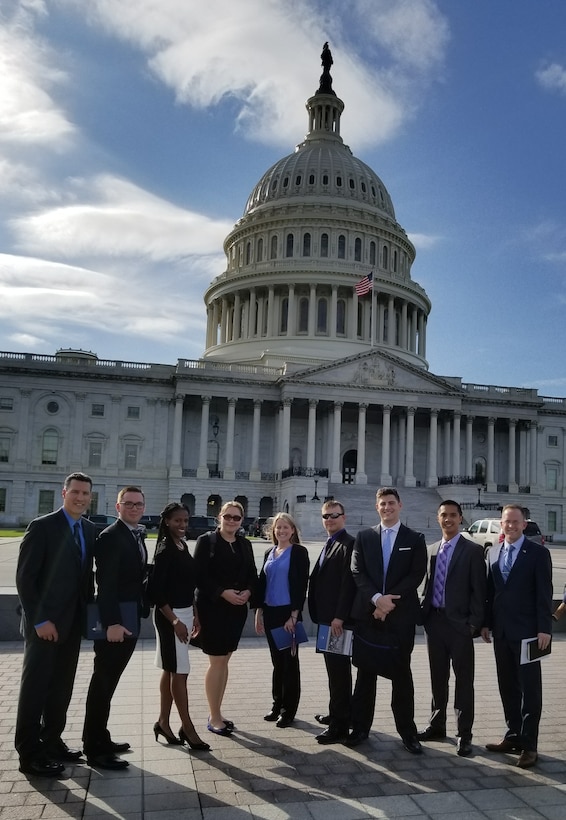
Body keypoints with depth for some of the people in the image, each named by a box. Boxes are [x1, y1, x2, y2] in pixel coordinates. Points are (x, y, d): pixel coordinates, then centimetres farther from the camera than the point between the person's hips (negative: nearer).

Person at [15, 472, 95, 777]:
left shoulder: (89, 529, 7)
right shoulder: (42, 526, -13)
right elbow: (24, 577, -15)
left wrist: (89, 609, 4)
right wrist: (39, 620, -17)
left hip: (72, 622, 7)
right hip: (44, 623, -6)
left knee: (61, 687, 15)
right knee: (35, 687, 3)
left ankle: (52, 742, 28)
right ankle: (29, 754, 14)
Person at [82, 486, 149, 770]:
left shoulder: (137, 536, 13)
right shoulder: (110, 536, -16)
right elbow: (106, 584, -23)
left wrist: (141, 611, 12)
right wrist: (111, 623, -27)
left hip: (130, 621, 9)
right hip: (114, 623, -9)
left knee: (108, 682, 17)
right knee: (103, 683, 0)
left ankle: (99, 738, 29)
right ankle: (95, 749, 10)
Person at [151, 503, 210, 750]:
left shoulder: (183, 546, 9)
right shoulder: (164, 550, -15)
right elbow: (156, 591, -18)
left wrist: (194, 615, 13)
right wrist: (175, 621, -20)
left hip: (184, 613, 8)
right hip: (169, 616, -8)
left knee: (170, 670, 14)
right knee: (179, 672, -2)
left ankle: (163, 722, 24)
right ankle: (187, 727, 8)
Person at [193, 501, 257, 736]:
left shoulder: (245, 544, 10)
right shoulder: (206, 540, -6)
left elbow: (252, 574, 11)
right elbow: (199, 575, -13)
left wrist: (248, 592, -9)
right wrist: (222, 593, -21)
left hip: (237, 609, 5)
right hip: (213, 609, -5)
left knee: (224, 661, 13)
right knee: (216, 662, -1)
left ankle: (216, 713, 24)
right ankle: (214, 718, 11)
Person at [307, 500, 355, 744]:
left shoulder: (349, 544, -13)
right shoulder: (328, 545, 17)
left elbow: (349, 583, -20)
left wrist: (339, 617, -23)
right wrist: (319, 614, 13)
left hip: (337, 619, -9)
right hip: (326, 617, 9)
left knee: (339, 669, -3)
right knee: (333, 668, 18)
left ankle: (340, 726, 4)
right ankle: (336, 713, 30)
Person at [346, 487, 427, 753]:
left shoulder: (415, 539, 3)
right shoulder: (363, 537, 7)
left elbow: (416, 575, -6)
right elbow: (357, 573, 0)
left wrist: (389, 602, -13)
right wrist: (377, 598, -15)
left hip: (401, 615, -1)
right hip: (367, 614, 2)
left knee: (401, 675, 8)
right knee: (365, 673, 9)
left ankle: (407, 731, 18)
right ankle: (360, 727, 20)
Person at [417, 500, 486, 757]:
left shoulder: (473, 550, -5)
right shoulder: (432, 550, 11)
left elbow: (478, 590, -8)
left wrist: (474, 623, -13)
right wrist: (424, 614, 6)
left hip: (459, 623, -5)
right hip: (434, 621, 5)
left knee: (463, 681, 4)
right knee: (438, 678, 16)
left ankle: (464, 735, 13)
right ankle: (437, 725, 29)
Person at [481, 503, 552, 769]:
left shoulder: (538, 553, -6)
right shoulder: (493, 552, 10)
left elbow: (544, 593, -9)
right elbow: (490, 590, 11)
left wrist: (544, 628, -14)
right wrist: (486, 622, 9)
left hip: (526, 631, -5)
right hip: (501, 631, 5)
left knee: (529, 689, 3)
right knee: (507, 687, 13)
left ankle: (529, 745, 9)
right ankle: (513, 736, 24)